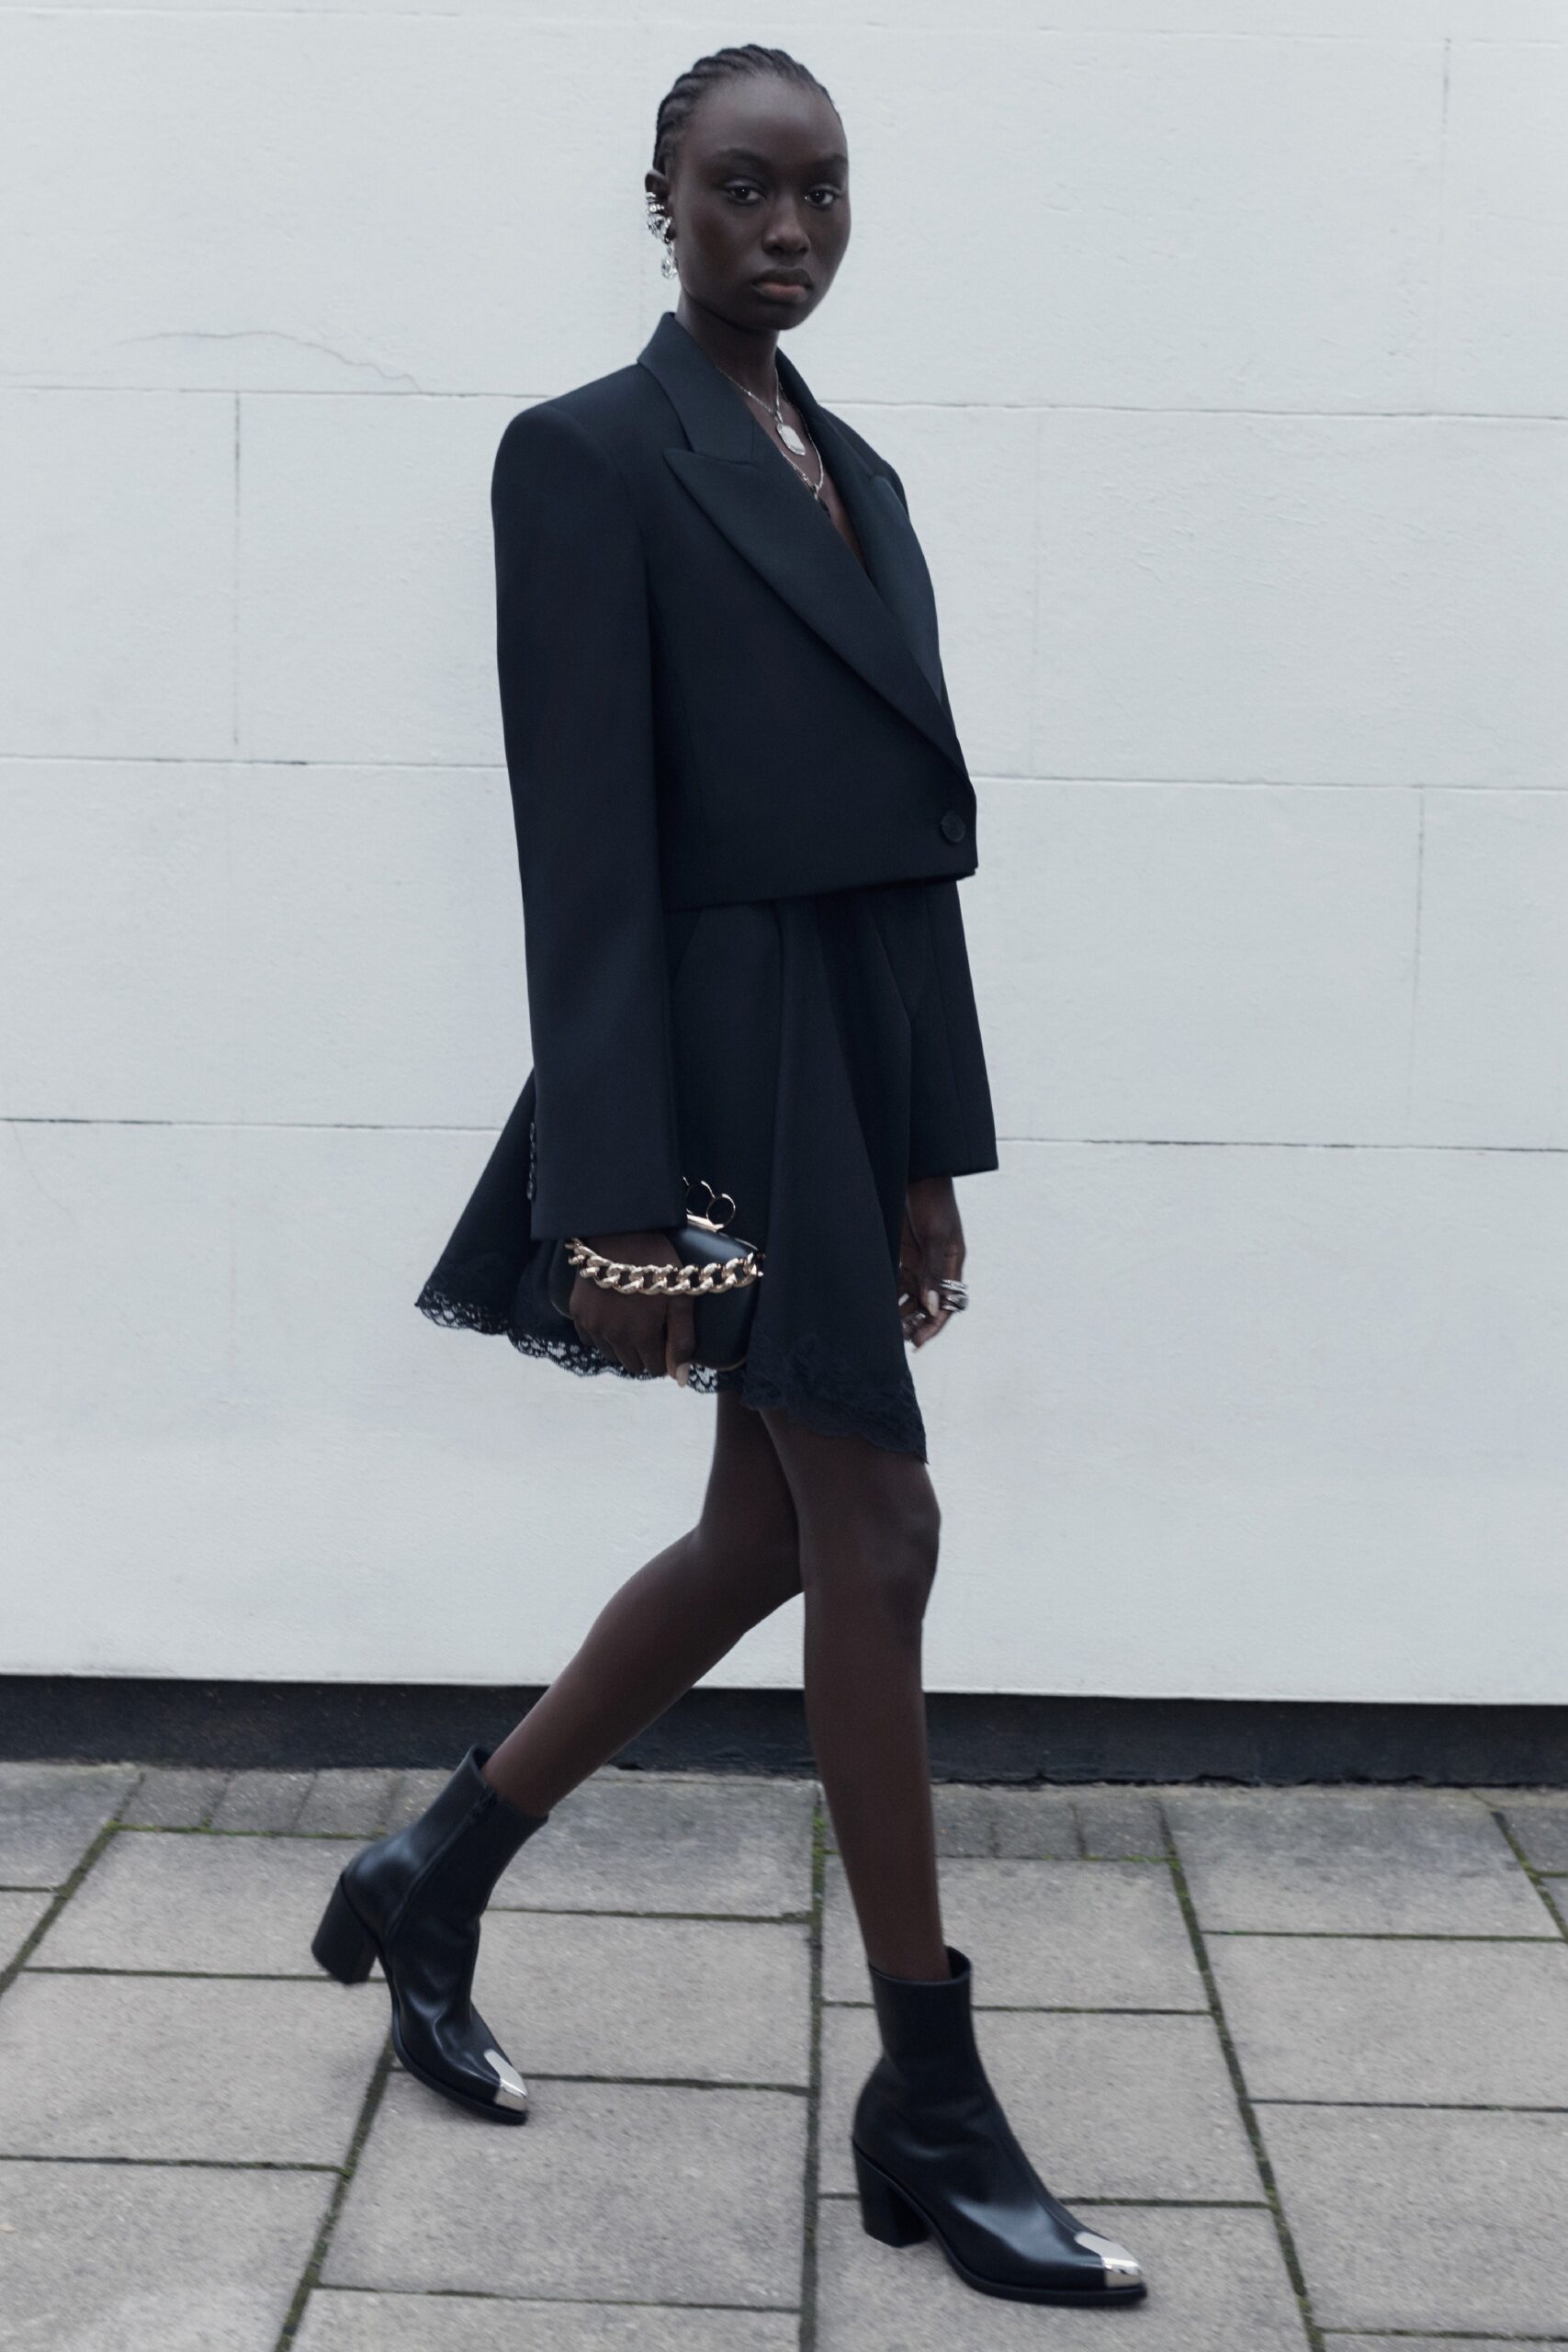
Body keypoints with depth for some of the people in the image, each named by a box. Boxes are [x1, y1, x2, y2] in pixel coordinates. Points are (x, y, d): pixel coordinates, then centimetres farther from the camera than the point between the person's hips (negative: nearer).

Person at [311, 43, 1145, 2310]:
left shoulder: (856, 470, 17)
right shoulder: (589, 453, -6)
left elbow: (906, 818, 15)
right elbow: (586, 841, -14)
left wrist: (932, 1151, 13)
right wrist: (614, 1198, -19)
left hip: (863, 1049, 8)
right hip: (727, 1057, -8)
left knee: (765, 1539, 13)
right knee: (876, 1541, -4)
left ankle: (432, 1875, 31)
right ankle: (932, 2105, 11)